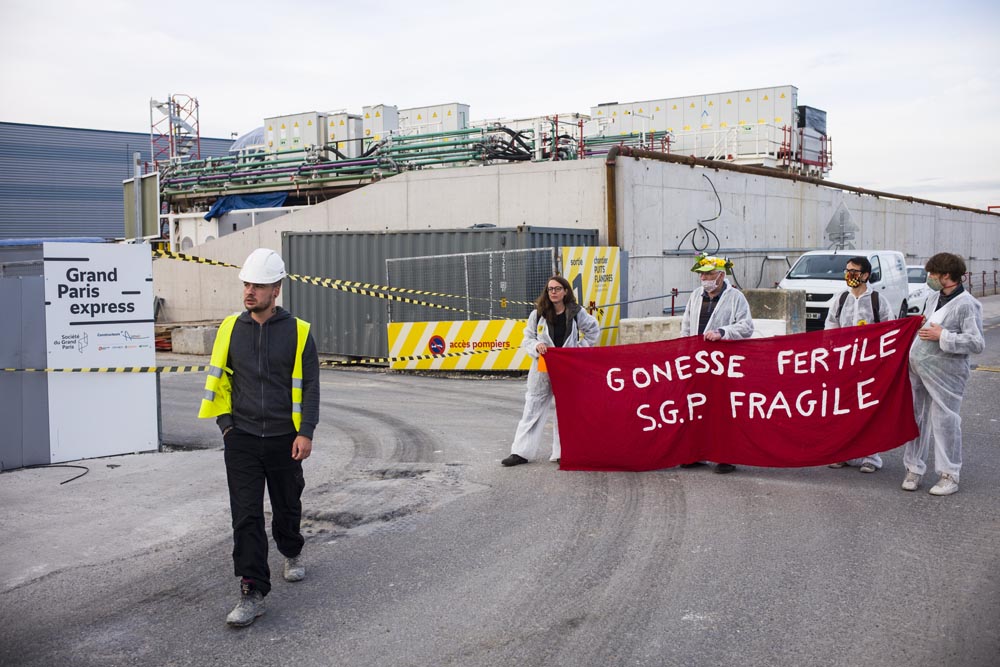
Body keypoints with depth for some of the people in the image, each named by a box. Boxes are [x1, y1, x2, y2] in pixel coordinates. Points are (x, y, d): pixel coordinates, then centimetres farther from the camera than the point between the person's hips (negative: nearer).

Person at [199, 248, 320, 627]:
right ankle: (253, 593, -2)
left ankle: (292, 553, 45)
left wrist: (305, 432, -11)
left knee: (287, 507, 16)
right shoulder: (230, 328, 3)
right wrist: (225, 421, 3)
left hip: (284, 439, -1)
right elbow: (218, 378, 13)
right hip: (241, 439, 1)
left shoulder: (298, 331, -4)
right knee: (246, 517, -5)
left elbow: (310, 386, -2)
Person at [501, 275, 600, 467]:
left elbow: (594, 329, 11)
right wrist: (536, 346, -17)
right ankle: (521, 452, 7)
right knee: (533, 409, 3)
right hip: (542, 369, 0)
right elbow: (527, 338, 4)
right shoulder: (538, 314, -1)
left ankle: (561, 453, 16)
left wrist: (580, 347, 1)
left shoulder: (577, 313, -2)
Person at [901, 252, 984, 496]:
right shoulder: (933, 298, 13)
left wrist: (942, 336, -19)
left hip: (944, 374, -7)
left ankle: (949, 475, 10)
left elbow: (977, 343, -17)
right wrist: (918, 326, 10)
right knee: (916, 419, 11)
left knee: (944, 422, 0)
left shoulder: (967, 305, -11)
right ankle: (914, 469, 21)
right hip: (917, 369, 7)